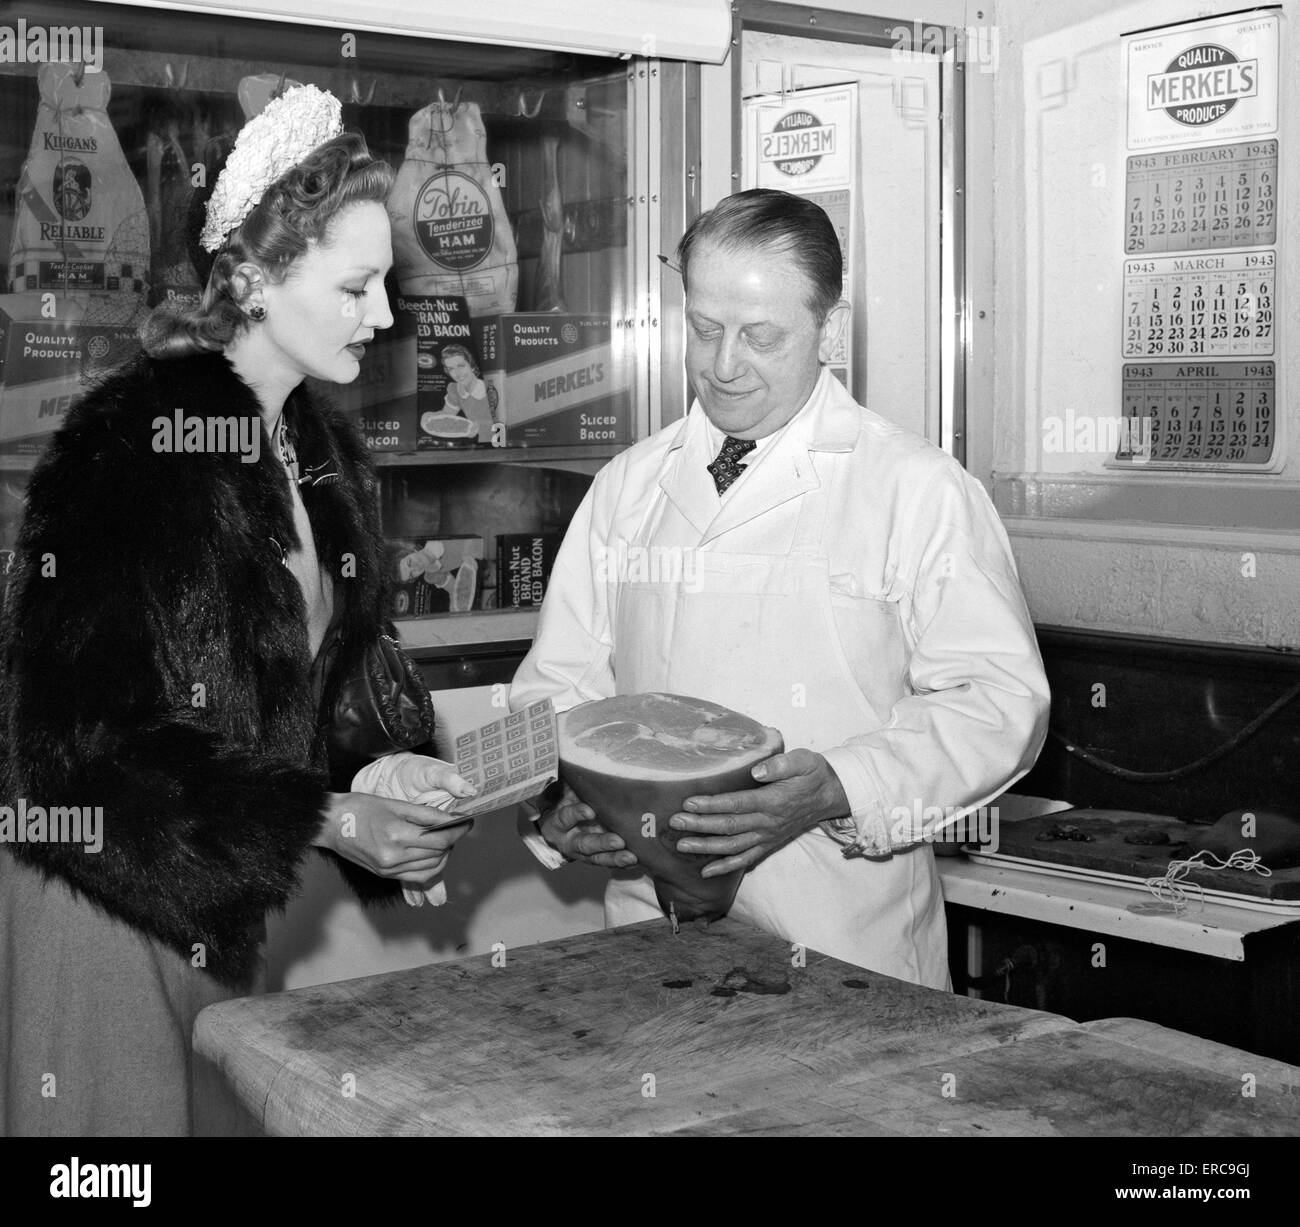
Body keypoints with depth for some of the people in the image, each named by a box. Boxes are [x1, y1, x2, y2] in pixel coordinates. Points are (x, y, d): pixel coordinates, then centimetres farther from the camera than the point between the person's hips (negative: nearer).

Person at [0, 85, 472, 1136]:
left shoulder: (327, 449, 6)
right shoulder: (134, 440, -19)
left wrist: (385, 775, -5)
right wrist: (326, 821, -22)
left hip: (223, 915, 7)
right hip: (103, 905, -7)